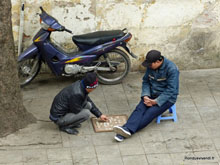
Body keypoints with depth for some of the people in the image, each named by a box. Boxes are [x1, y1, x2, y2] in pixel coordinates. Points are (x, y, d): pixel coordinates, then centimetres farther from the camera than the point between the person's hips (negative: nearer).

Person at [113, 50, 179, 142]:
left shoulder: (171, 69, -20)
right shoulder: (151, 67, 0)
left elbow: (171, 90, -20)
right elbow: (146, 81, 9)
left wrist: (156, 101, -22)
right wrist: (145, 96, -9)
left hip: (166, 97, -6)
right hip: (152, 95, 6)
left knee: (150, 113, -28)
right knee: (139, 109, -23)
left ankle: (129, 130, -43)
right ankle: (127, 129, -43)